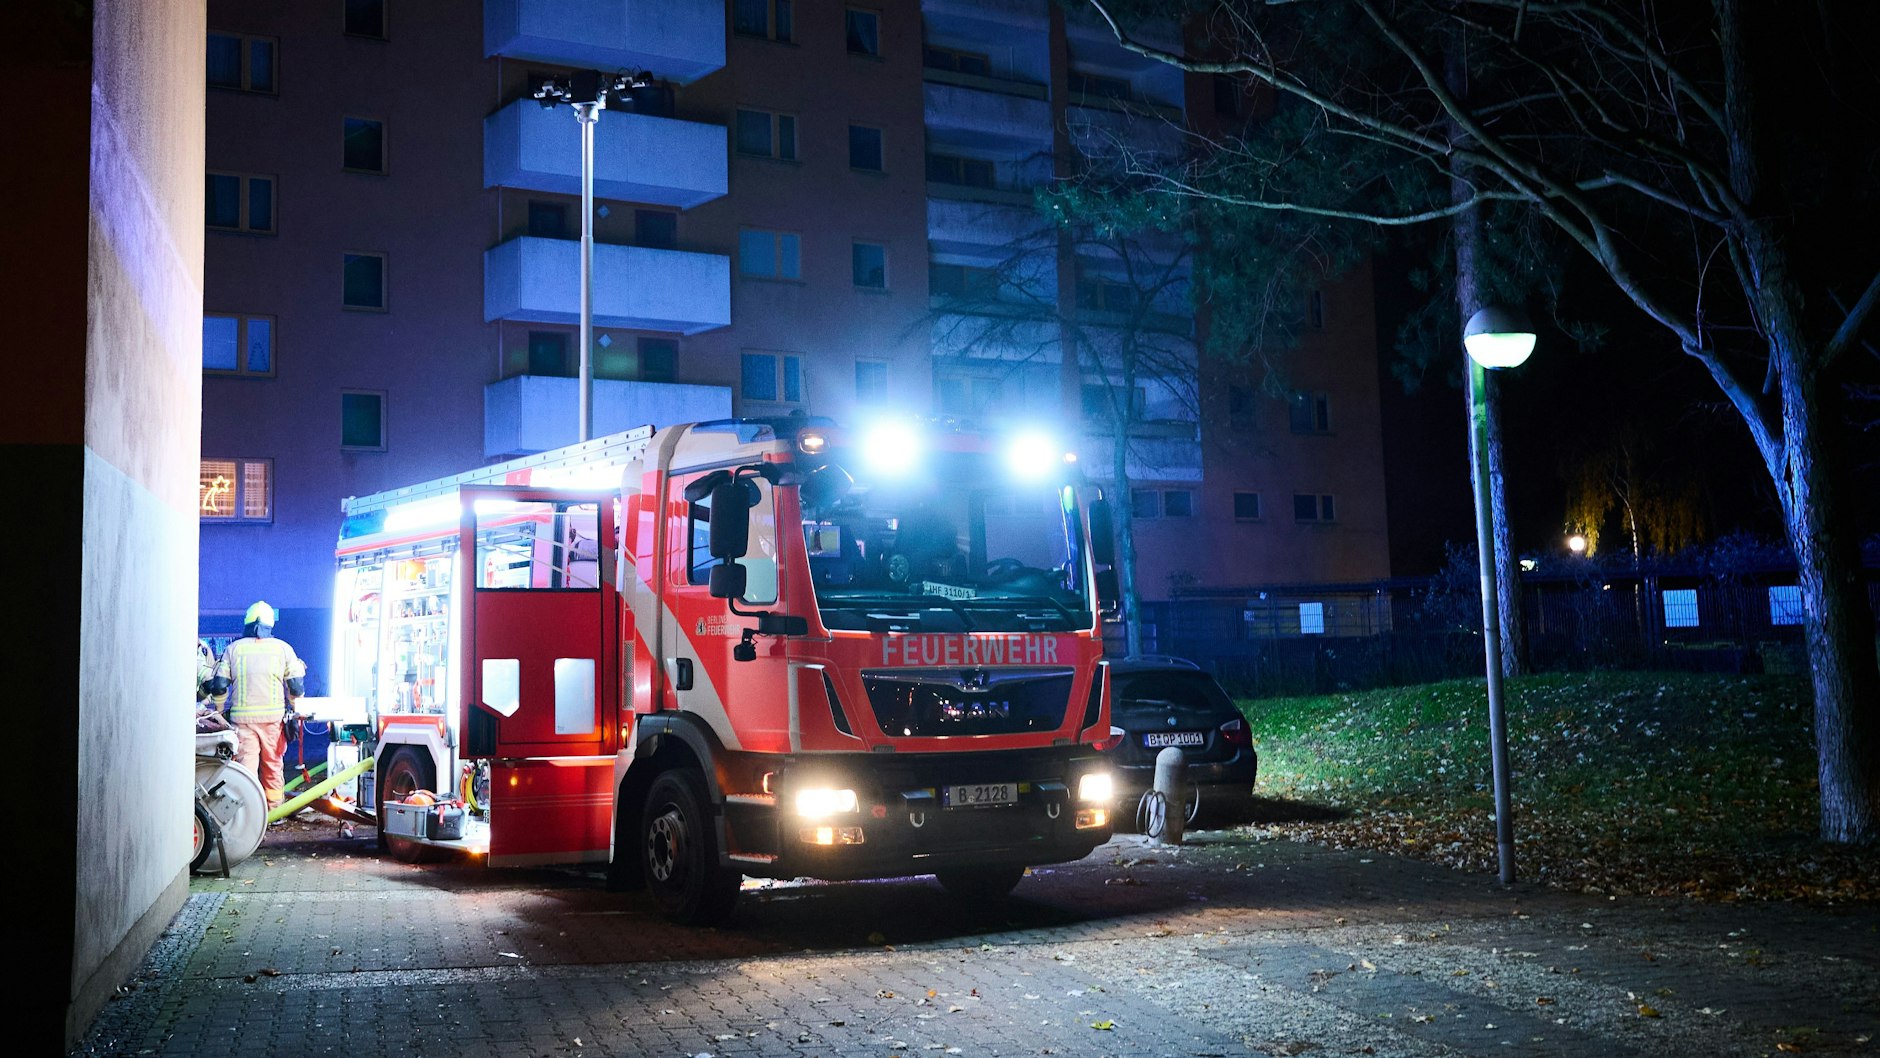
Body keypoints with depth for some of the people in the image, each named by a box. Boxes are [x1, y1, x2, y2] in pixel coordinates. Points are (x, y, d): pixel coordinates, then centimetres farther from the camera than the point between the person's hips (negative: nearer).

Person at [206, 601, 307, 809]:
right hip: (274, 716, 1)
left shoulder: (234, 648, 4)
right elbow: (296, 687, 2)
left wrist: (219, 710, 18)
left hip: (242, 717, -1)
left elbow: (219, 686, 2)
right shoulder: (283, 648, 4)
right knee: (273, 765, 11)